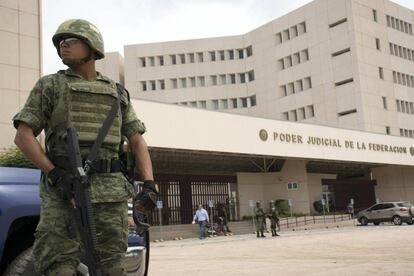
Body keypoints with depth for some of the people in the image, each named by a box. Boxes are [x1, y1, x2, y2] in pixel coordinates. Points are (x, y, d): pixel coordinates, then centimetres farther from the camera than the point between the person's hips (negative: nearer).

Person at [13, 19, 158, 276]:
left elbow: (137, 141, 15)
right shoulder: (50, 86, 11)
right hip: (64, 191, -2)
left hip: (111, 192, 2)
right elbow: (23, 135, 3)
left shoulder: (118, 94, 18)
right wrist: (55, 175, -11)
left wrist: (149, 184, 0)